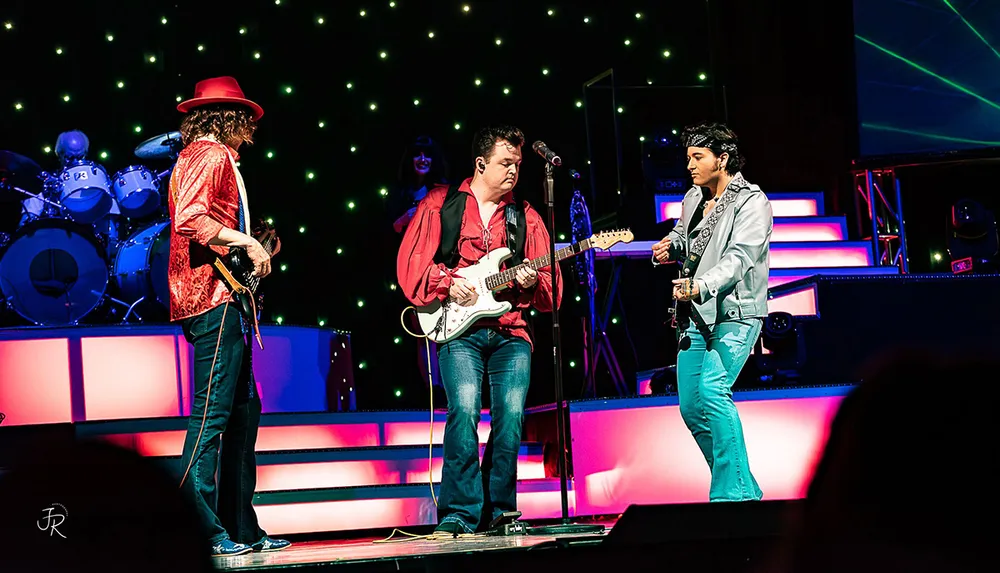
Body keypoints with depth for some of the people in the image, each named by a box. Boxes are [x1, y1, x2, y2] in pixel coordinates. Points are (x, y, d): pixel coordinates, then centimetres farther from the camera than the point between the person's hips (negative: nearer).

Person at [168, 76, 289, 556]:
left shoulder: (197, 156, 24)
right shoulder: (212, 155, -7)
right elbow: (189, 219, -22)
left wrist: (253, 251, 23)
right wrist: (244, 242, -17)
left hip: (222, 302, 11)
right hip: (214, 298, -11)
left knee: (243, 412, 13)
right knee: (212, 413, -11)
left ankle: (241, 526, 16)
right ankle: (199, 529, -11)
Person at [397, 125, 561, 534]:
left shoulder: (525, 217, 16)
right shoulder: (440, 204, 10)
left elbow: (550, 285, 13)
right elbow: (410, 265, 6)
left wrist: (531, 281, -9)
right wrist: (447, 285, -8)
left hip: (510, 331, 3)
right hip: (457, 329, -3)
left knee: (511, 415, -9)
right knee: (465, 409, -20)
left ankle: (499, 510, 5)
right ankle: (459, 514, -15)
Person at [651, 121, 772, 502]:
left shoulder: (751, 202, -10)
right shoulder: (693, 198, 13)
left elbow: (739, 257, -23)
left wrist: (701, 286, -39)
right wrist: (670, 248, 7)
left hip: (735, 315, -8)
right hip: (697, 316, 9)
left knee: (712, 390, -25)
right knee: (690, 407, 6)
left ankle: (733, 493, -19)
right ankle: (746, 491, 20)